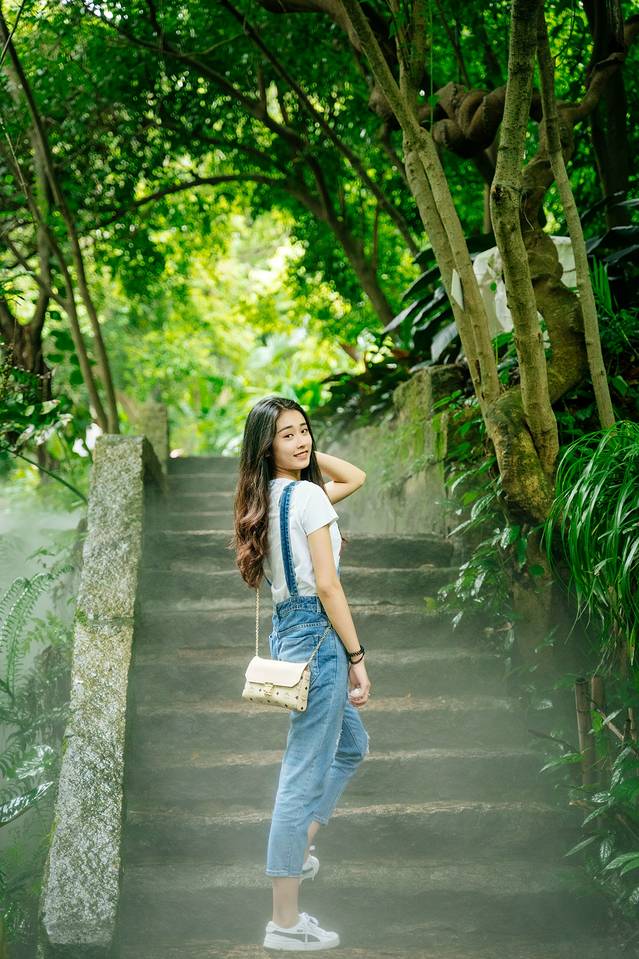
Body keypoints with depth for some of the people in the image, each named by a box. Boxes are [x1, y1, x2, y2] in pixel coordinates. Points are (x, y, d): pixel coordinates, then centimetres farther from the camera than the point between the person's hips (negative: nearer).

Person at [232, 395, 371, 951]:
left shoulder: (270, 496, 12)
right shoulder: (309, 496, -14)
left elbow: (356, 478, 23)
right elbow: (327, 584, -16)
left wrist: (308, 452, 11)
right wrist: (357, 658, -12)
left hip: (285, 629, 10)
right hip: (316, 633, -10)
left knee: (351, 746, 28)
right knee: (305, 773, -5)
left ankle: (299, 847, 31)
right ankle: (285, 924, 2)